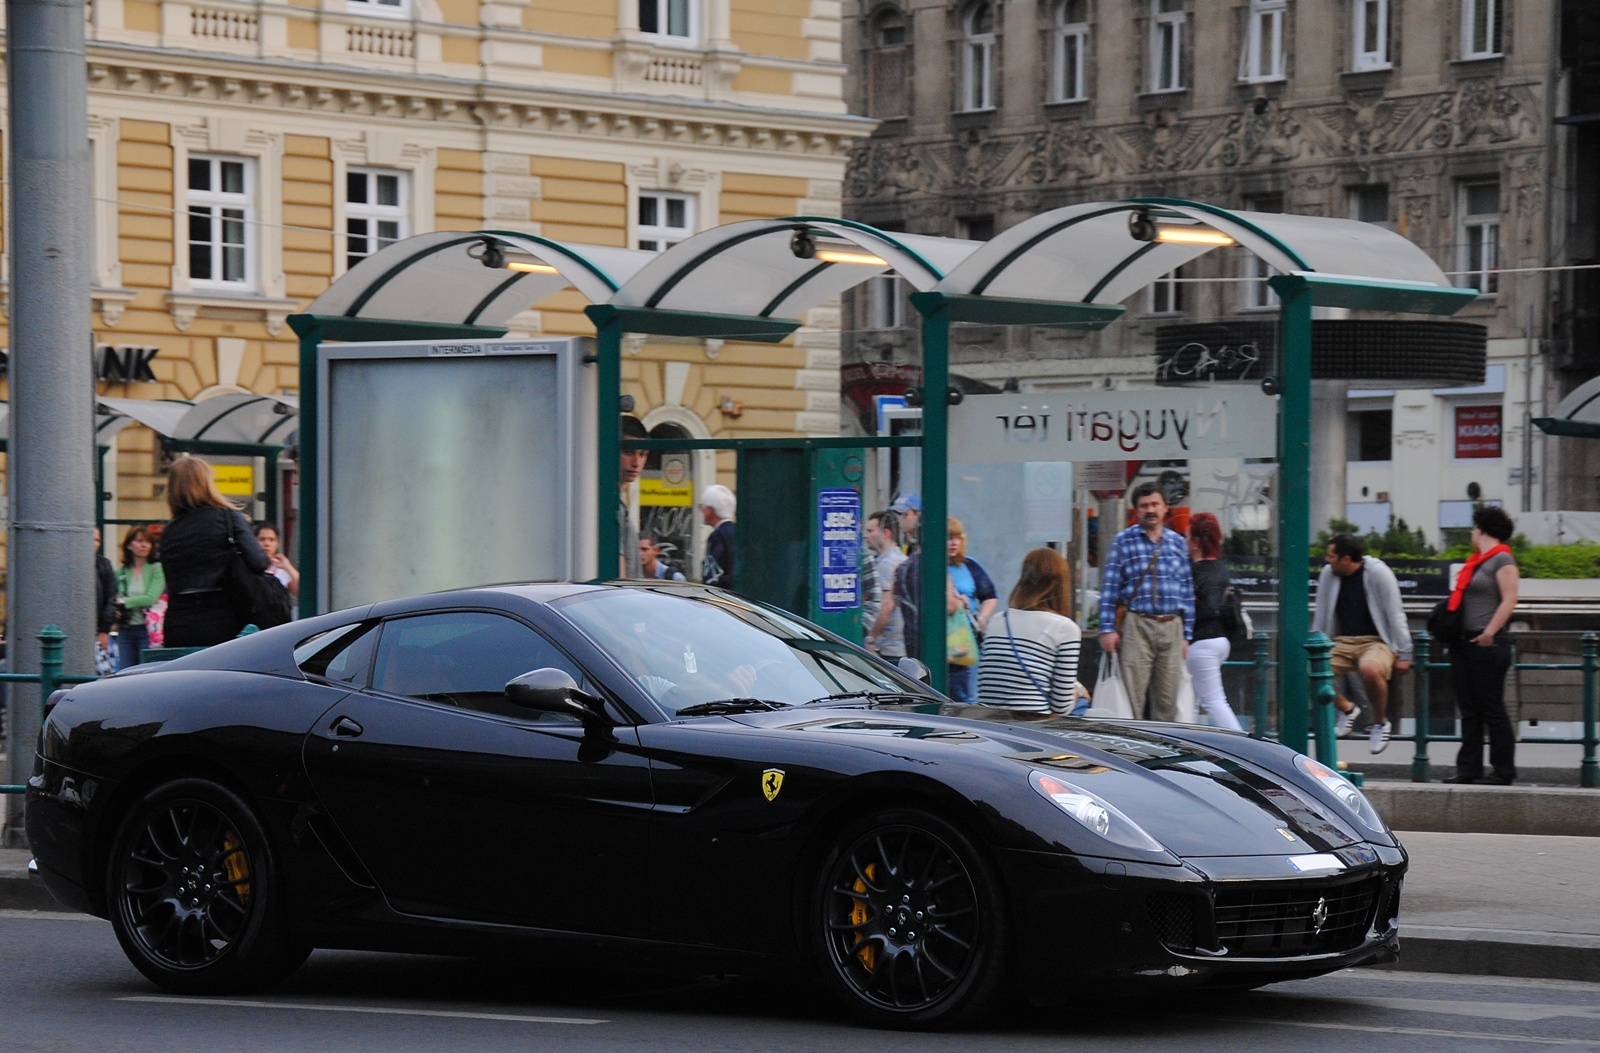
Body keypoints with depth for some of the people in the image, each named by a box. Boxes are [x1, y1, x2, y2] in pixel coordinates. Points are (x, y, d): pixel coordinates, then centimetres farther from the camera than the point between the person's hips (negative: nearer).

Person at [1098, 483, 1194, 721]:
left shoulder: (1178, 542, 14)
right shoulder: (1123, 541, 3)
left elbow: (1187, 591, 16)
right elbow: (1110, 588, 1)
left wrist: (1186, 635, 11)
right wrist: (1107, 629, -8)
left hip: (1171, 628, 4)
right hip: (1136, 627, -4)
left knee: (1168, 699, 5)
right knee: (1131, 695, -9)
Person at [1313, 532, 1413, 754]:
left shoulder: (1378, 573, -10)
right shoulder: (1328, 574, 3)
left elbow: (1396, 615, -7)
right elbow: (1321, 617, 14)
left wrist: (1403, 654, -8)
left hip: (1376, 642, -5)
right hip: (1342, 642, 5)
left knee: (1370, 669, -40)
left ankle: (1380, 722, -12)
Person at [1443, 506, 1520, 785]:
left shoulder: (1502, 560, -8)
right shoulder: (1476, 562, 18)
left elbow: (1509, 600, -15)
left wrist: (1489, 632, -23)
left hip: (1488, 644, -9)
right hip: (1464, 644, 9)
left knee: (1491, 708, -5)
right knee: (1469, 709, 8)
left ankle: (1504, 771, -1)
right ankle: (1469, 768, 9)